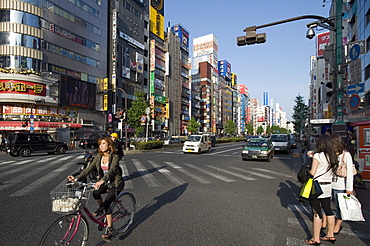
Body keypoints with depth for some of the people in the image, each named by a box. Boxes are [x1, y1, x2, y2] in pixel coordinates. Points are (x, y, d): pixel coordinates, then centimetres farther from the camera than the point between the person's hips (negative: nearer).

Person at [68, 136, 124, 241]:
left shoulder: (115, 157, -19)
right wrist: (77, 178, -20)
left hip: (115, 184, -5)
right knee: (95, 193, -26)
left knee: (107, 203, -19)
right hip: (105, 183, 5)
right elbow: (88, 169, -7)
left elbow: (111, 170, -35)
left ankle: (109, 229, -1)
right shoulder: (98, 157, -1)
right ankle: (101, 208, 7)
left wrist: (102, 180, -51)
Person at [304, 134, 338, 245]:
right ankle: (330, 235, 31)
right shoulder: (333, 157, 5)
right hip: (328, 186, 7)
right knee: (328, 210, 18)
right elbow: (332, 171, 11)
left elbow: (312, 173, -17)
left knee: (317, 212, -1)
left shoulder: (318, 155, -15)